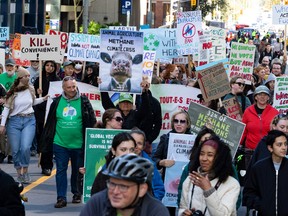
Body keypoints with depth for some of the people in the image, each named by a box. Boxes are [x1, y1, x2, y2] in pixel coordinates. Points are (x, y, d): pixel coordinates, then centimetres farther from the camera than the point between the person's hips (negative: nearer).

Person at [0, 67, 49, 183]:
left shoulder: (31, 89, 3)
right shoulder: (12, 91, -4)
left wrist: (43, 99, 8)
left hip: (29, 121, 1)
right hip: (14, 121, -1)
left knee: (25, 148, -16)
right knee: (16, 150, 2)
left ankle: (25, 171, 1)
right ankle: (19, 173, 17)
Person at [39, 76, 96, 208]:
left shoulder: (83, 101, -2)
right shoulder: (57, 102, 2)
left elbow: (92, 122, 1)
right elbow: (50, 122, 8)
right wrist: (46, 141, 8)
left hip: (78, 144, -1)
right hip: (60, 143, 1)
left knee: (78, 171, 12)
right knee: (61, 170, -1)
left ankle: (76, 193, 28)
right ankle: (61, 198, 1)